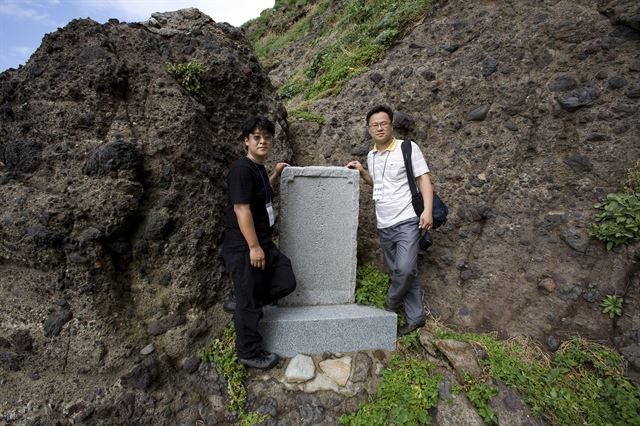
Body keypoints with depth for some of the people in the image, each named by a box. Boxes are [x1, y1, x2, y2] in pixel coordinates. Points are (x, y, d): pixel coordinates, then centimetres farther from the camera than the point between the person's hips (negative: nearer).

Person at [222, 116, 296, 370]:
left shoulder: (259, 168, 12)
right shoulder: (241, 169, -17)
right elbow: (241, 208, -22)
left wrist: (276, 175, 21)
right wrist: (254, 247, -22)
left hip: (263, 243, 9)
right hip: (243, 248, -9)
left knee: (286, 282, 9)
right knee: (249, 301, 3)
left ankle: (242, 303, 27)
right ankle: (249, 354, 22)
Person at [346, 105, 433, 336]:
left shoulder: (408, 148, -4)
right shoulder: (371, 156, 13)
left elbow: (423, 179, -6)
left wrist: (427, 210, -17)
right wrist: (362, 172, 11)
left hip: (407, 222, -5)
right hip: (384, 226, 6)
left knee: (405, 269, -17)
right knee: (400, 273, 9)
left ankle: (391, 305, 11)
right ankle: (415, 318, 21)